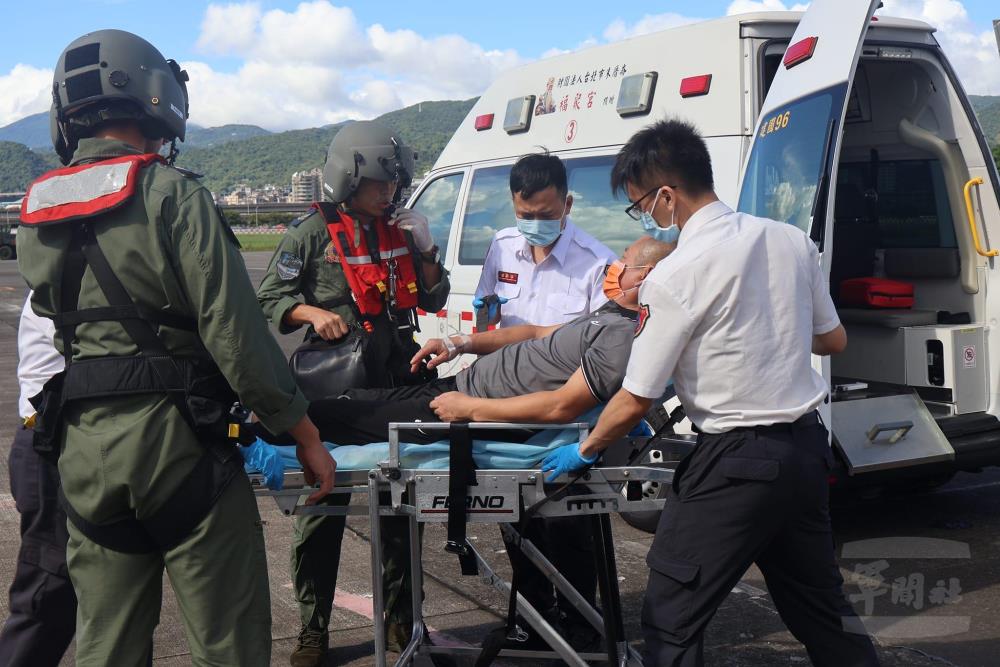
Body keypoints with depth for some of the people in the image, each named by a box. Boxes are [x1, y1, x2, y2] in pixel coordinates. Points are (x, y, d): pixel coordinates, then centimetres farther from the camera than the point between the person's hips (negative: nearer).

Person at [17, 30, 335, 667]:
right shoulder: (174, 195, -11)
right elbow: (236, 331, -15)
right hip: (175, 439, -6)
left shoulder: (34, 217, 9)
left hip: (82, 448, 7)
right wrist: (306, 435, -8)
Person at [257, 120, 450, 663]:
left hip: (396, 385, 4)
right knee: (321, 511, 3)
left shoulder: (399, 230, 10)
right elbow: (268, 299, -2)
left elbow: (433, 300, 14)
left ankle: (400, 618, 27)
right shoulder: (312, 232, -3)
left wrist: (425, 251, -2)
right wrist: (313, 313, -20)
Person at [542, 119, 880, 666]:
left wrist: (585, 450, 6)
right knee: (821, 606, 21)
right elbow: (833, 340, 15)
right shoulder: (791, 240, 2)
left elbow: (635, 400, -11)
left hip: (735, 460, -8)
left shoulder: (674, 277, -17)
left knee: (671, 619, 3)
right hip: (806, 445, 8)